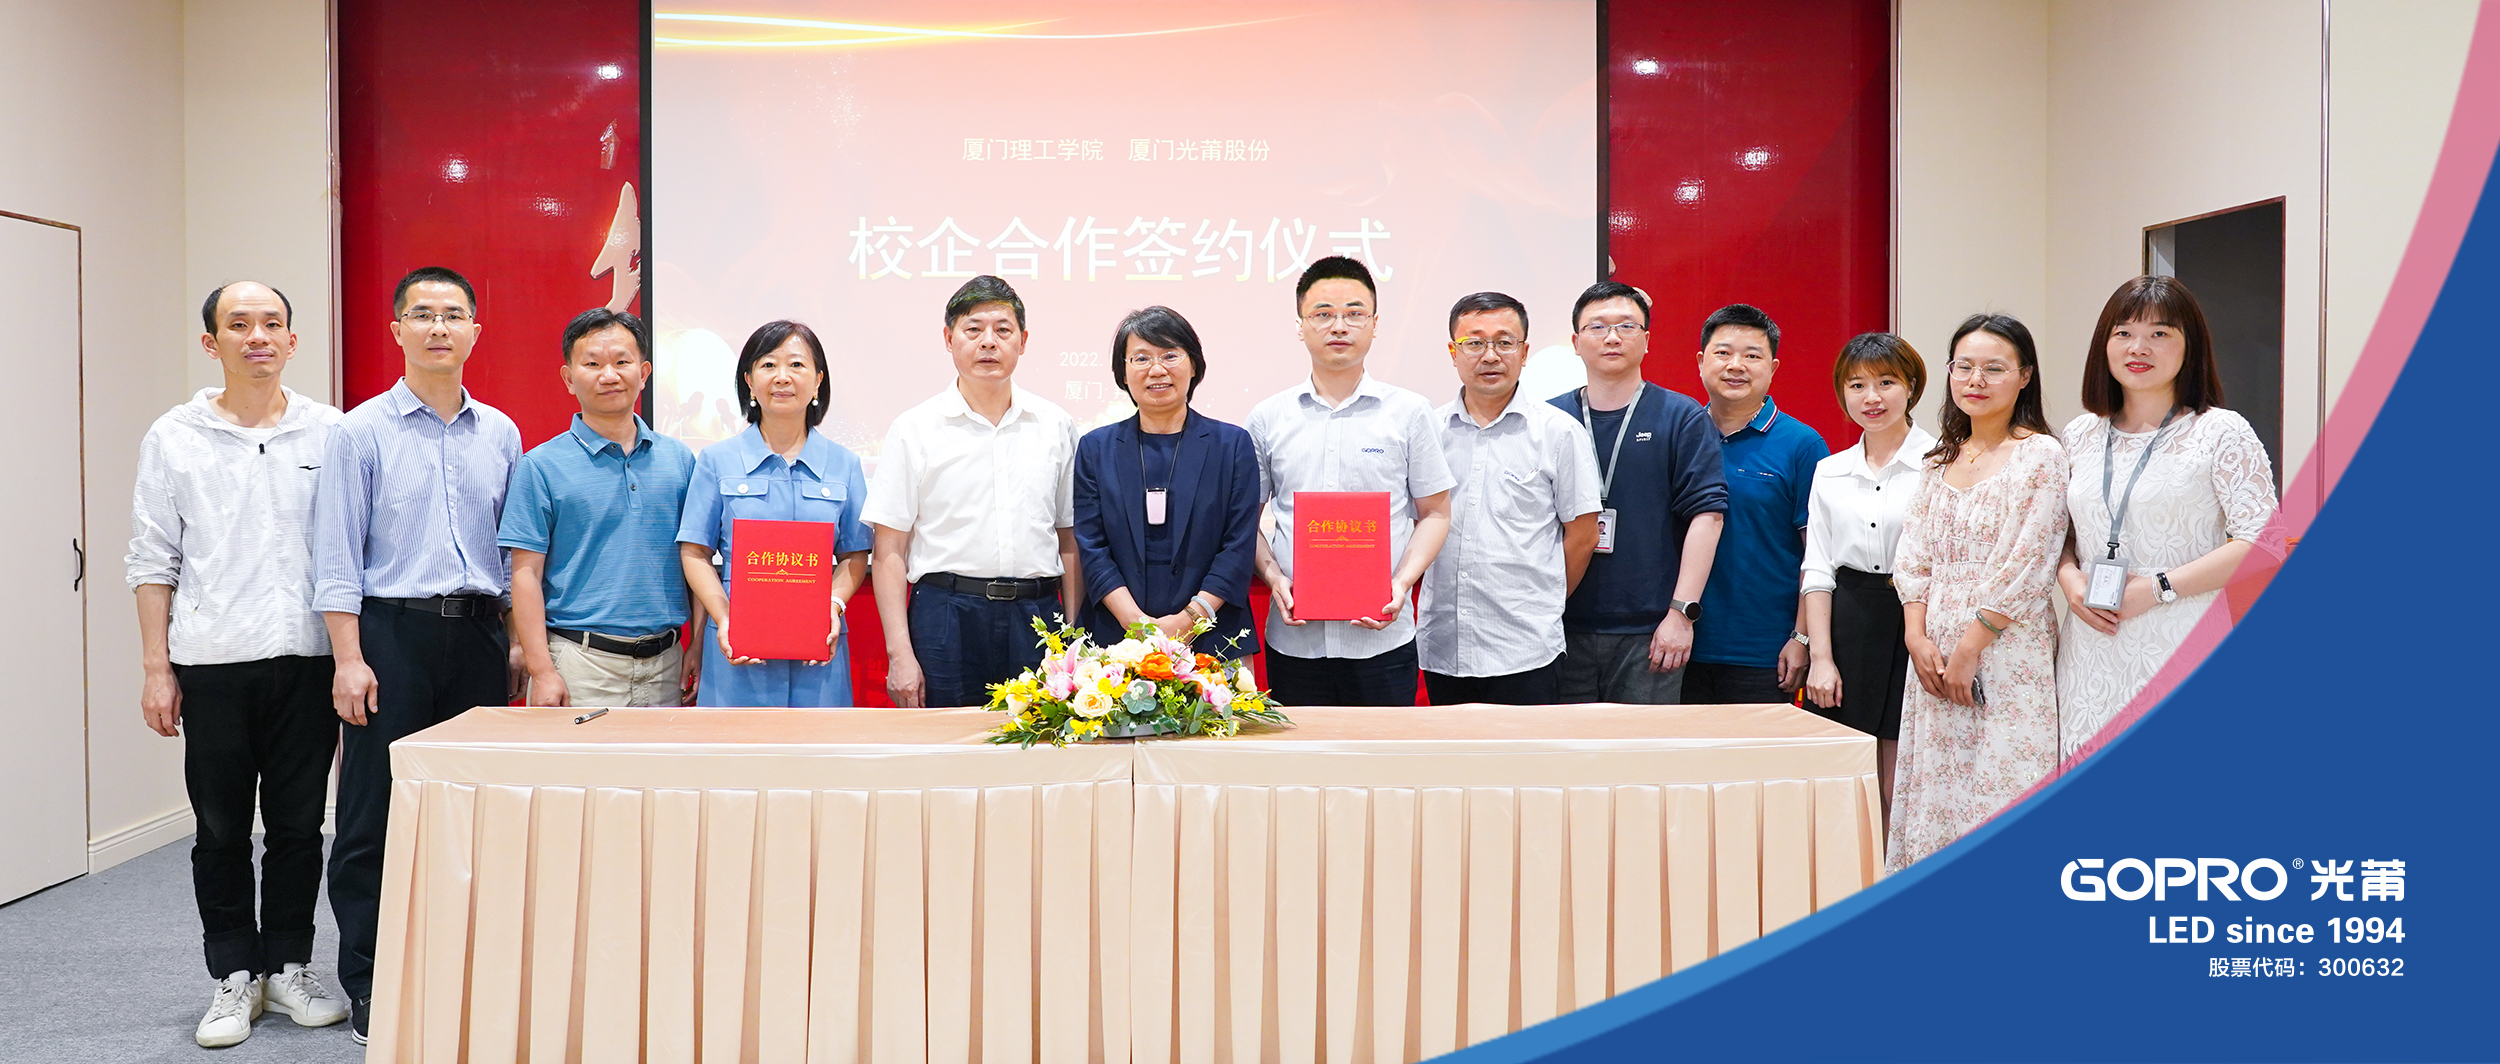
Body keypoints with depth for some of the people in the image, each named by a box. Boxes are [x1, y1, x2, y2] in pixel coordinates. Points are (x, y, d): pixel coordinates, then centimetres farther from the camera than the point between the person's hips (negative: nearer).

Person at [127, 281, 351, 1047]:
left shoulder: (329, 432, 4)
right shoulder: (175, 438, 4)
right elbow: (152, 561, 4)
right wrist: (156, 669, -1)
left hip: (307, 658, 0)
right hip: (213, 662, 0)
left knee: (298, 823, 8)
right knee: (222, 830, 7)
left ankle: (289, 966, 22)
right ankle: (234, 976, 20)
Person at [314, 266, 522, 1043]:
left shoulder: (501, 434, 10)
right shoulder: (361, 432, -1)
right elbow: (337, 556, -4)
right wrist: (349, 658, -11)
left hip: (478, 635, 4)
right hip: (393, 633, -3)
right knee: (375, 814, 0)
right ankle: (368, 983, 11)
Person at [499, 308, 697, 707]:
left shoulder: (679, 460, 9)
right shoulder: (541, 466, 0)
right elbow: (526, 573, -4)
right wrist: (541, 671, -11)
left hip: (664, 664, 3)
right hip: (580, 664, -3)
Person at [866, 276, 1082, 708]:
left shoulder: (1056, 426, 10)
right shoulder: (915, 429, 2)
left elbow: (1069, 542, 13)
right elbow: (889, 553, 0)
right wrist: (899, 652, -8)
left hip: (1037, 618, 2)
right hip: (947, 618, -2)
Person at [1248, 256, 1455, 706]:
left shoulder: (1409, 412, 4)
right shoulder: (1267, 419, 7)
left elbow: (1434, 514, 6)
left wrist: (1401, 583, -9)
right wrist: (1274, 577, -7)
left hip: (1382, 639, -1)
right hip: (1294, 639, 1)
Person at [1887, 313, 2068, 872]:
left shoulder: (2040, 455, -5)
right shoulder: (1942, 458, 14)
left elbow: (2026, 566, -11)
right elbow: (1912, 554, 11)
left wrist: (1970, 647, -13)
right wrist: (1917, 636, -2)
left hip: (2007, 653, -6)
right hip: (1934, 657, 6)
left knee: (1998, 782, -6)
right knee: (1937, 783, 7)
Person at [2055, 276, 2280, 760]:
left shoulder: (2221, 433, -1)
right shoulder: (2079, 436, 13)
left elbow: (2262, 543, -8)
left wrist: (2157, 588, -15)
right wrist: (2070, 579, -2)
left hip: (2180, 650, -4)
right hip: (2092, 658, 4)